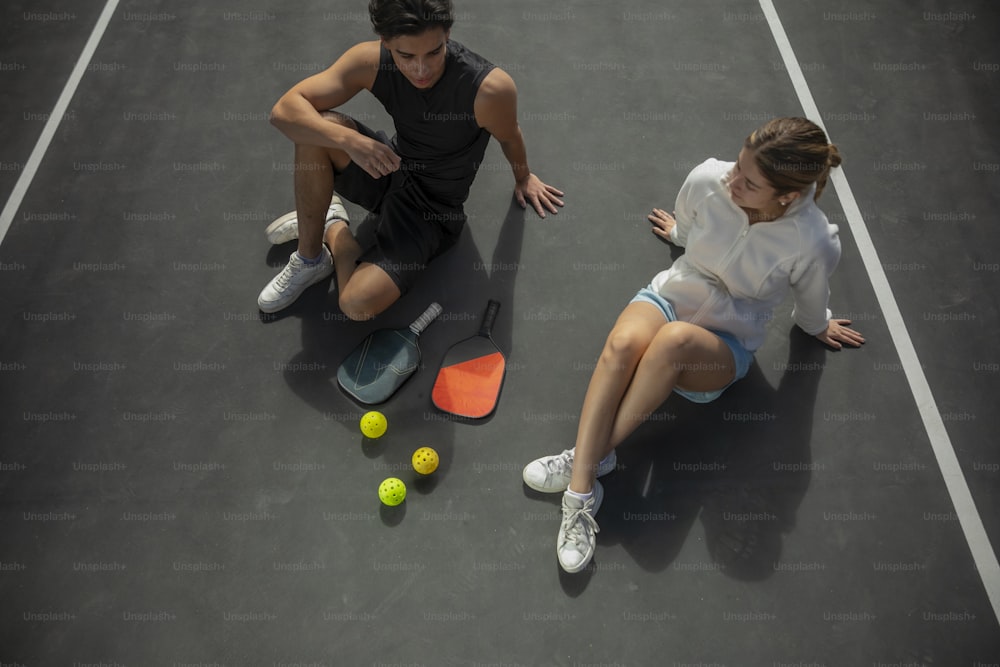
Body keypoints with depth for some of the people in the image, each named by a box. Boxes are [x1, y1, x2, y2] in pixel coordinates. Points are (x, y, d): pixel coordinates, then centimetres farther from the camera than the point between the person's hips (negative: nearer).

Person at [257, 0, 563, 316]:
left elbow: (509, 136, -5)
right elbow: (284, 110, -20)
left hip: (432, 207, -4)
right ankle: (310, 258, -9)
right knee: (319, 127, -26)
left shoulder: (491, 88, -29)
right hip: (390, 167, 4)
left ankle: (333, 227, 9)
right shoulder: (371, 61, -18)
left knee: (357, 304, -25)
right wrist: (349, 140, -38)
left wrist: (523, 177, 15)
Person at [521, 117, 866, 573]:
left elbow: (810, 309, 2)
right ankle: (581, 492, -34)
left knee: (674, 339, -39)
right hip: (669, 296, 3)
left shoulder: (814, 244, -22)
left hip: (726, 345, -2)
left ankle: (586, 459, -30)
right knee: (623, 342, -35)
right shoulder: (707, 180, -15)